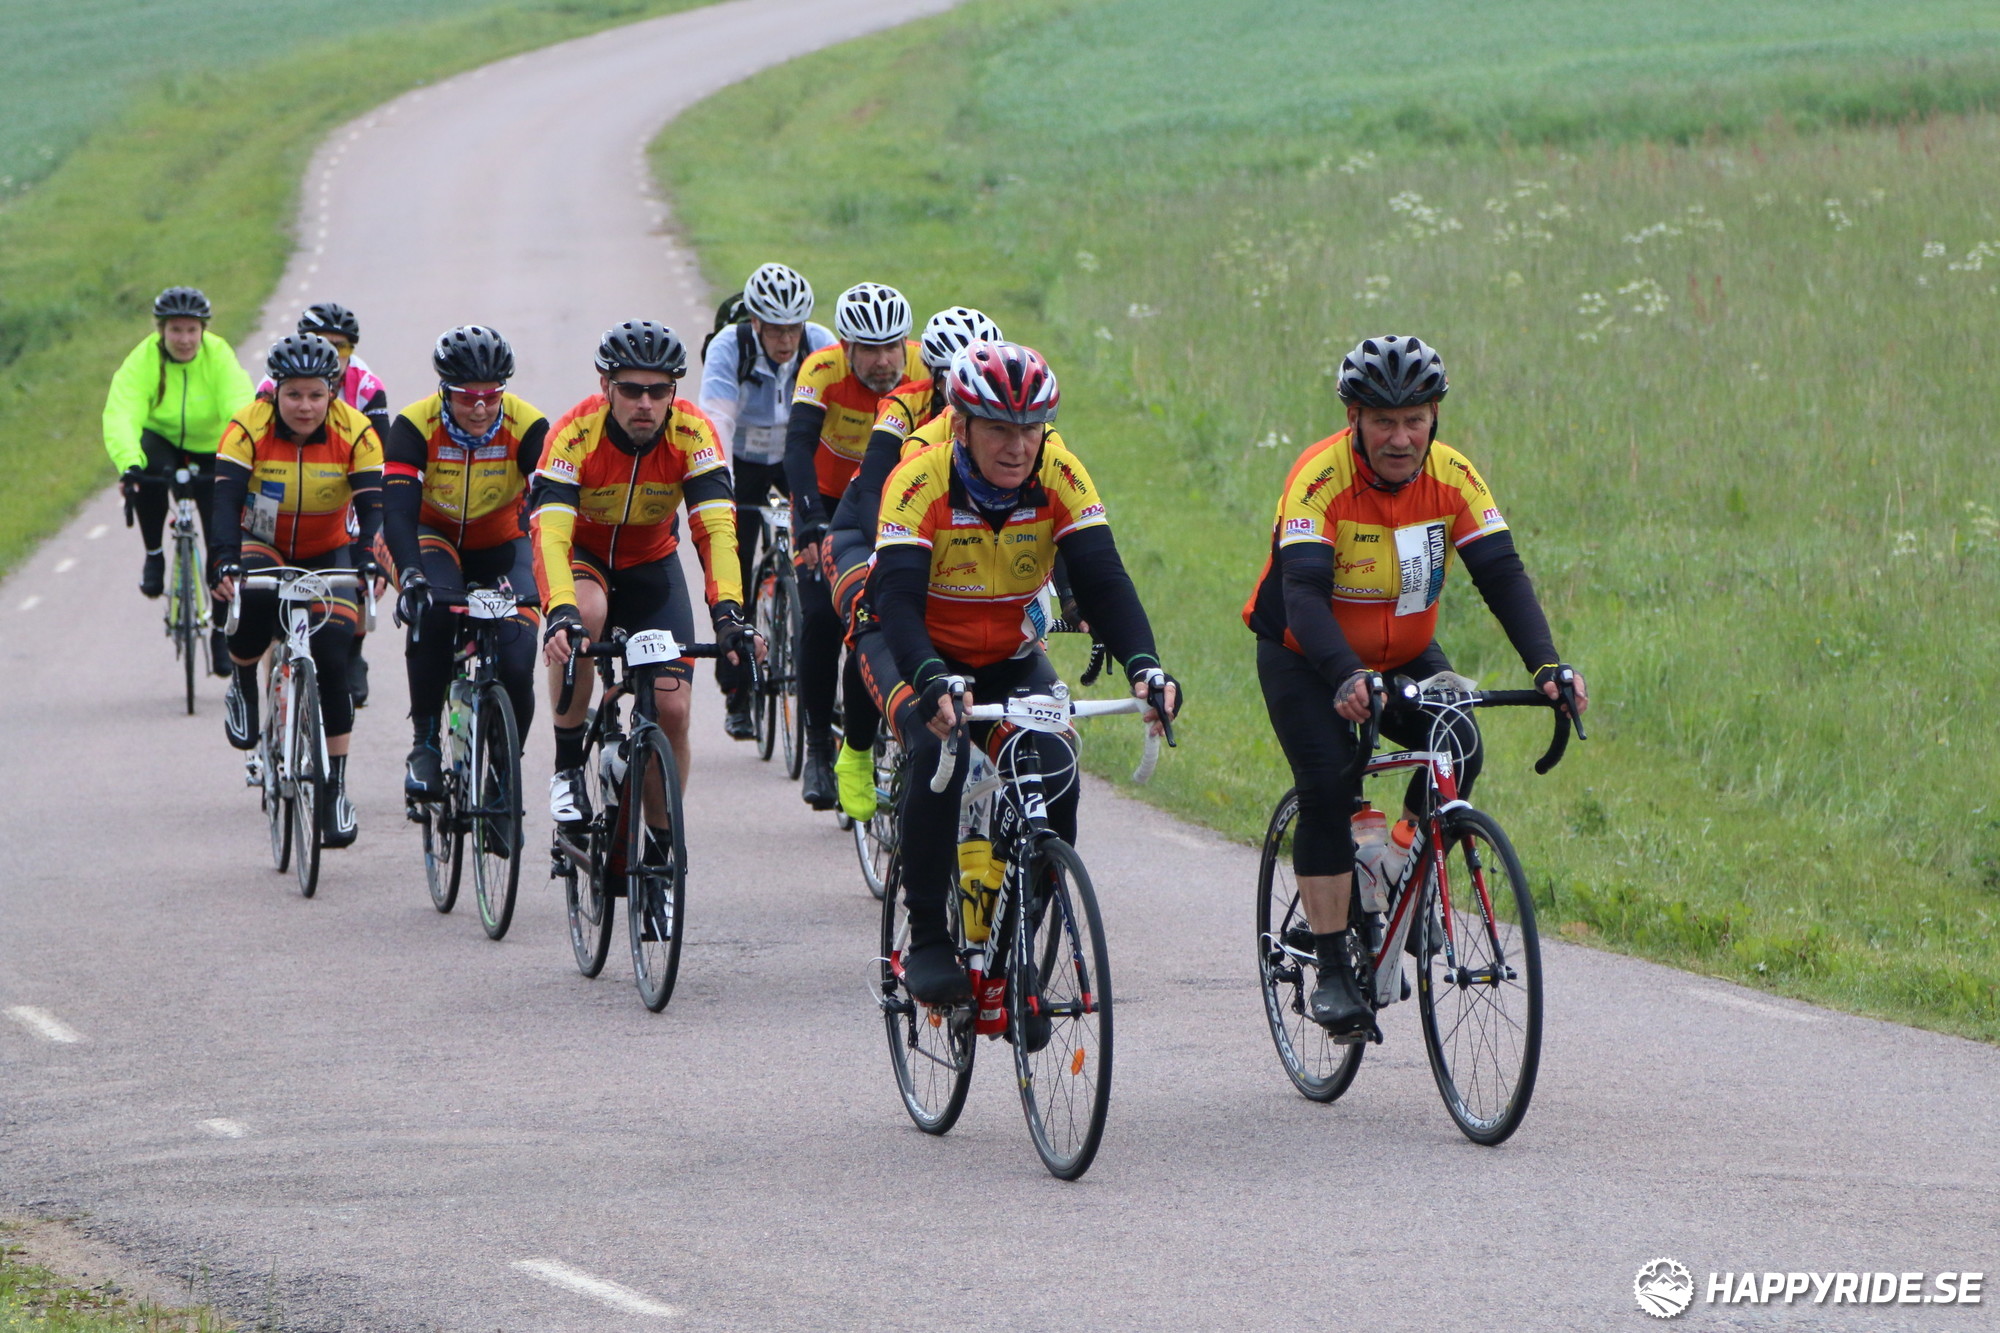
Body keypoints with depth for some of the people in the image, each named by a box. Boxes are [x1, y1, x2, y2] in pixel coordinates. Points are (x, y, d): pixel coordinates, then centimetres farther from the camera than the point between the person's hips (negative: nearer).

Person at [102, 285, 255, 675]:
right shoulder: (143, 361, -21)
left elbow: (241, 409, -30)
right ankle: (154, 555, -13)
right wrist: (129, 464, -51)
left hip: (210, 453, 1)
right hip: (161, 442, -1)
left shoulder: (220, 357, -19)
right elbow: (121, 415, -33)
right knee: (150, 472, -36)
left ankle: (221, 631, 12)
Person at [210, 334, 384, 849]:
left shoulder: (355, 434, -19)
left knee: (332, 657, -15)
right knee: (256, 595, -36)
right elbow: (226, 499, -30)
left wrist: (371, 563, -44)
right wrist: (224, 562, -46)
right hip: (263, 546, -1)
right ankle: (242, 686, -7)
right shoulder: (249, 428, -21)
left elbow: (372, 506, -26)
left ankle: (336, 787, -5)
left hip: (327, 554, 1)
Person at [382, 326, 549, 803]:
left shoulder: (528, 428, -23)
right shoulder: (415, 426, -24)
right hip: (434, 537, -1)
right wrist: (410, 575, -49)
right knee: (432, 611, -35)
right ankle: (425, 742, -20)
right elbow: (398, 511, -31)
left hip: (502, 546, 1)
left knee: (515, 669, -18)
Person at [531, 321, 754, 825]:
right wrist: (561, 614, -57)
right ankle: (568, 767, -20)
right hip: (583, 555, -2)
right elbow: (549, 533, -40)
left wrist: (727, 612, -48)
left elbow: (716, 529, -32)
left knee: (672, 711, -10)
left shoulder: (692, 434, -25)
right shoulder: (575, 434, -30)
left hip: (652, 565, 2)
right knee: (585, 614, -38)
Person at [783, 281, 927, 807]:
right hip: (828, 499, -1)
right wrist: (812, 525, -51)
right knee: (822, 617, -17)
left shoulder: (924, 370, -24)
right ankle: (818, 747, -4)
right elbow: (798, 447, -38)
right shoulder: (824, 370, -28)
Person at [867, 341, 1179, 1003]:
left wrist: (1144, 665, -42)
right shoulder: (920, 482, -28)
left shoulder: (1060, 478, -18)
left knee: (1055, 769, -21)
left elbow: (1104, 581, -24)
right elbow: (898, 599, -37)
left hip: (1011, 656, 3)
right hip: (919, 650, -3)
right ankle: (928, 942, -19)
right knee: (940, 755, -30)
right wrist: (933, 681, -56)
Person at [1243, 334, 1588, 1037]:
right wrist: (1345, 678, -55)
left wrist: (1546, 665, -36)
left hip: (1406, 655, 4)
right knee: (1329, 785, -22)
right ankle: (1332, 969, -14)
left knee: (1459, 750, -20)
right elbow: (1303, 591, -37)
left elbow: (1502, 573, -20)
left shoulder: (1452, 477, -15)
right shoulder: (1320, 477, -27)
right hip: (1304, 658, -4)